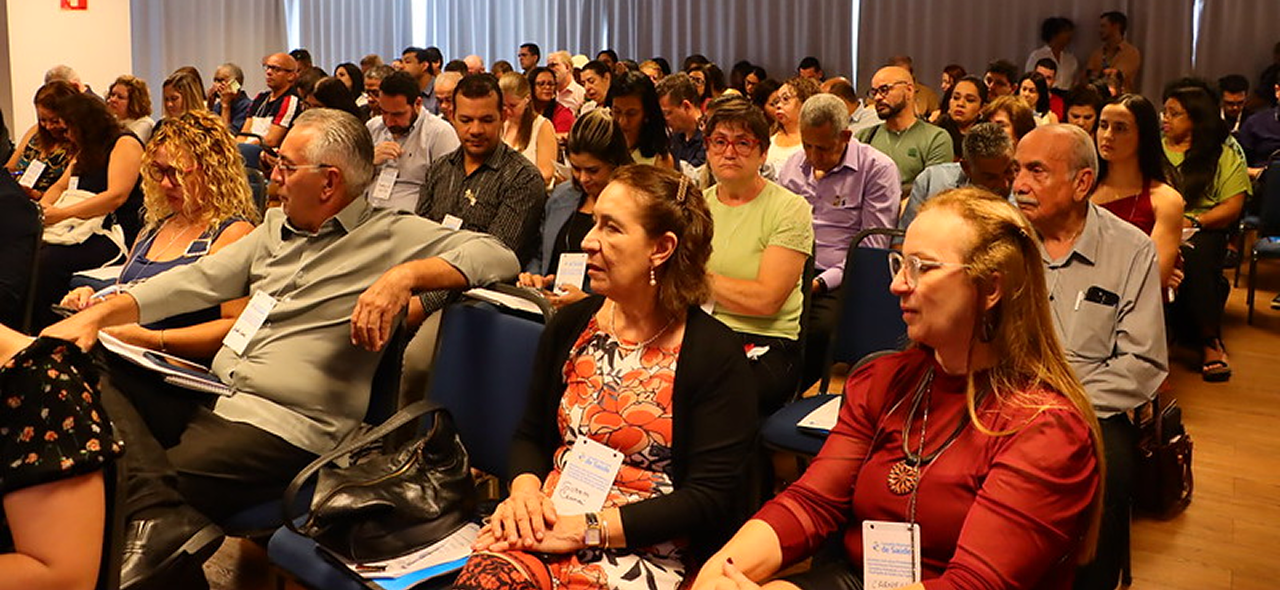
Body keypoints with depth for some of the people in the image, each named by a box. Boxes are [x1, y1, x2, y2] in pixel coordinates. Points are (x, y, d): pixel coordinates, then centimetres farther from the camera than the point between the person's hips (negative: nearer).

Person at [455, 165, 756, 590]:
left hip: (644, 551, -4)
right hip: (545, 524, 4)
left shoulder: (715, 356, -7)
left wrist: (587, 527, -15)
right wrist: (524, 489, -5)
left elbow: (710, 499, -11)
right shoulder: (571, 326, 10)